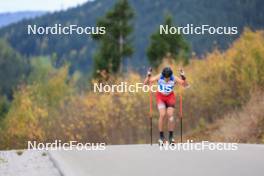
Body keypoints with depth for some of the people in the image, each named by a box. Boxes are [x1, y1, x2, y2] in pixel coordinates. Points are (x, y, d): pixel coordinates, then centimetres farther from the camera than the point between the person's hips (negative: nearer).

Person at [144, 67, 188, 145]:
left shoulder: (174, 79, -22)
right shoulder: (159, 77, -23)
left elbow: (186, 85, -26)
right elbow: (145, 83, -22)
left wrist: (183, 77, -40)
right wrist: (148, 75, -39)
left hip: (170, 97, 1)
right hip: (160, 97, 0)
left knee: (170, 115, -15)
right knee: (162, 115, -18)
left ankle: (171, 136, -2)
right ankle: (161, 137, -8)